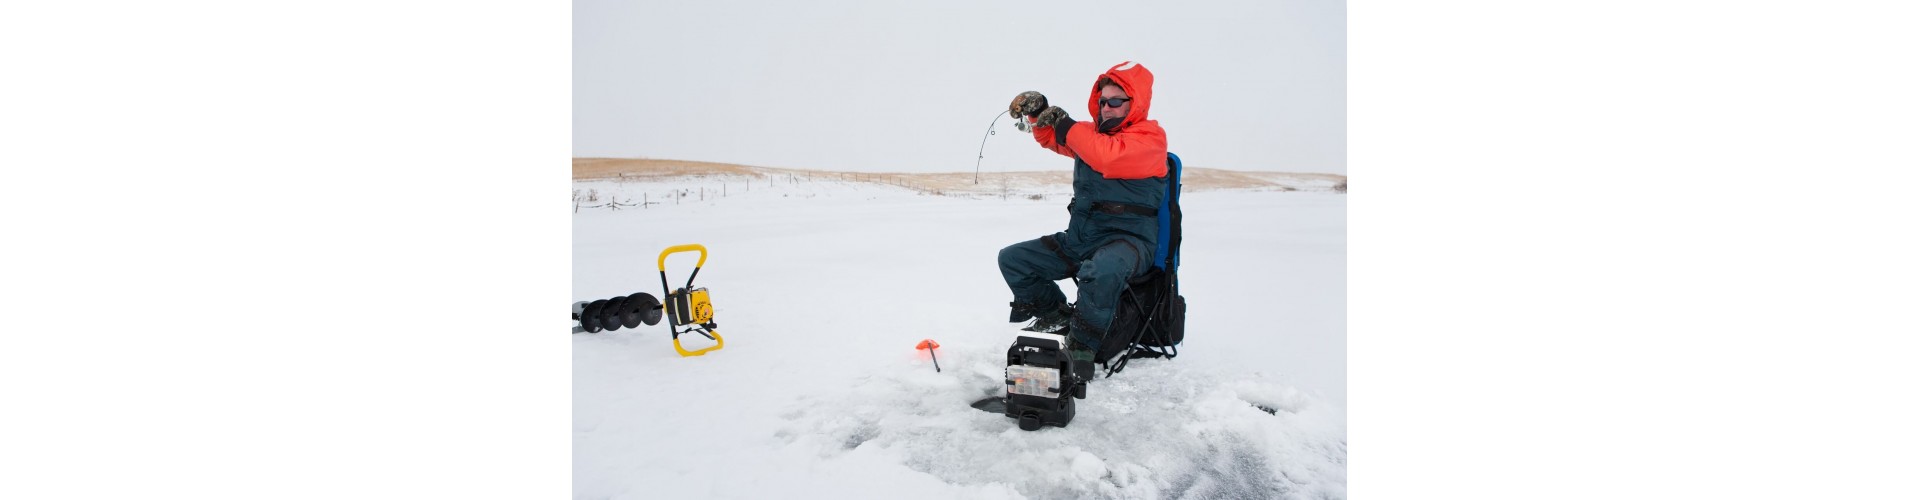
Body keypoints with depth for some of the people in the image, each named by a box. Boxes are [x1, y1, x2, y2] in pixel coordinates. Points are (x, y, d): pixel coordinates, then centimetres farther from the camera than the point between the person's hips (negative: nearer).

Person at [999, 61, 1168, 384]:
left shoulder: (1150, 138, -9)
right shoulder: (1093, 133, 14)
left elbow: (1109, 157, -27)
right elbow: (1052, 138, 22)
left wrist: (1066, 125, -18)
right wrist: (1038, 111, 0)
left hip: (1127, 239, -8)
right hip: (1078, 239, 8)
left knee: (1102, 270, -42)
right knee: (1012, 259, 4)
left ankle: (1082, 345, -24)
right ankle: (1057, 315, 16)